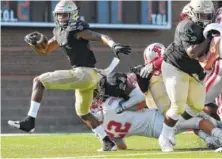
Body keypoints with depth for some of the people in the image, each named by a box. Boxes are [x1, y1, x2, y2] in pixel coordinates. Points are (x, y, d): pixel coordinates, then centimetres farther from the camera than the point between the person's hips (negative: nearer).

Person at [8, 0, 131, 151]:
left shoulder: (77, 30, -11)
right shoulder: (60, 33, 16)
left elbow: (102, 37, -21)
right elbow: (45, 50, 27)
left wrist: (114, 45, -40)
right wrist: (33, 42, 6)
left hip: (84, 74, -10)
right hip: (84, 76, 10)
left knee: (39, 81, -11)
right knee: (83, 113, 26)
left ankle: (30, 121, -16)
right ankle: (108, 141, 27)